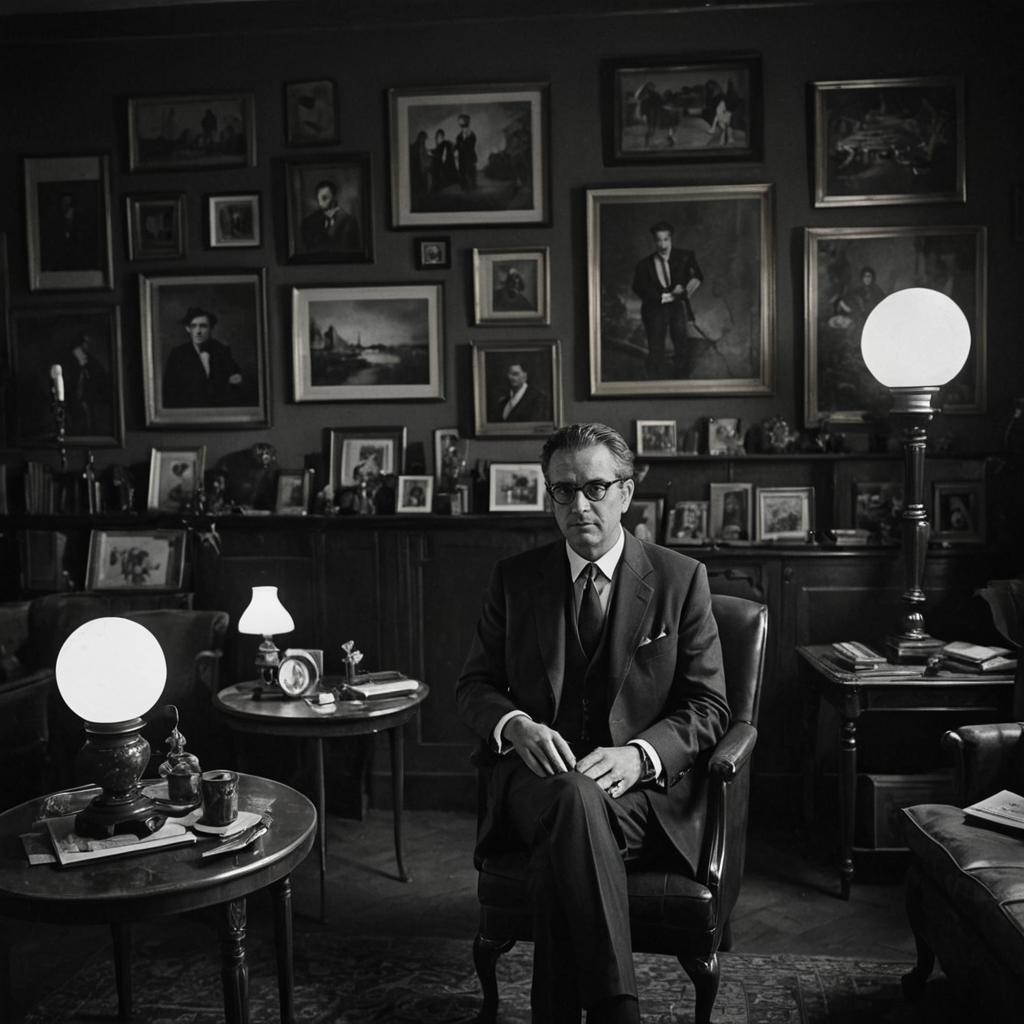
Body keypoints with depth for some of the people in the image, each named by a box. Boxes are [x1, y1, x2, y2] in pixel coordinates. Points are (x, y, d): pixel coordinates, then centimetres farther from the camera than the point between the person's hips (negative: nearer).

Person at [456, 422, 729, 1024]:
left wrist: (638, 754, -19)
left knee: (564, 841, -35)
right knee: (574, 796, -36)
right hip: (538, 776, 1)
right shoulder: (516, 579, 10)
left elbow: (708, 705, 2)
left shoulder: (680, 579, 4)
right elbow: (475, 686, 12)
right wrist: (515, 725, -13)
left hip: (645, 784, -1)